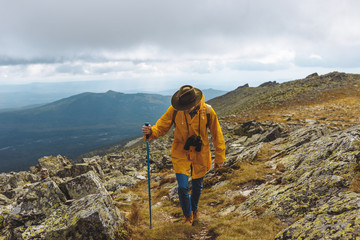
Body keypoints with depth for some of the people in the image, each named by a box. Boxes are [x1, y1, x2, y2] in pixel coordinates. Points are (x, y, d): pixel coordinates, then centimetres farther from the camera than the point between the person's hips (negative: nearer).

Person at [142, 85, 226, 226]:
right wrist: (151, 132, -34)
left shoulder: (207, 111, -17)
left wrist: (219, 158, 0)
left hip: (200, 154, 1)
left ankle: (194, 209, 49)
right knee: (182, 187, -7)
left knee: (197, 186, 17)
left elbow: (217, 135, -5)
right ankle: (188, 216, 22)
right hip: (181, 154, 0)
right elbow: (162, 127, -10)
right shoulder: (174, 110, -17)